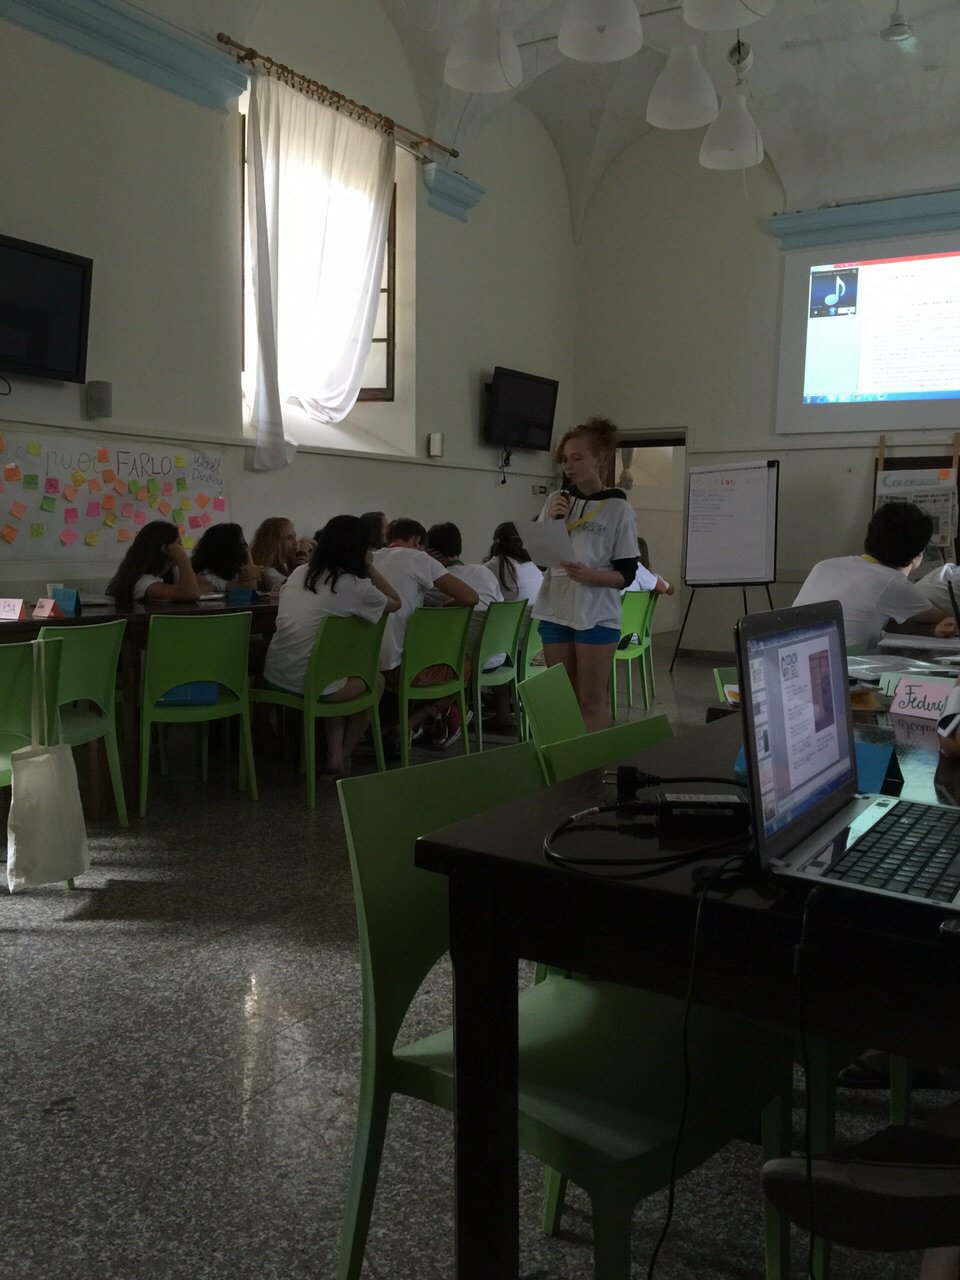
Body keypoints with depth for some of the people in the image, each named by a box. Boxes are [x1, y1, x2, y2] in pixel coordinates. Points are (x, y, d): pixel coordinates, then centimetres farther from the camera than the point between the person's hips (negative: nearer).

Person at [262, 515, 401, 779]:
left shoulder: (299, 572, 7)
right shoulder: (355, 586, -10)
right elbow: (395, 603, 7)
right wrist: (370, 566, 11)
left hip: (274, 677, 6)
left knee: (338, 674, 34)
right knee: (375, 680, 23)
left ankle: (334, 755, 27)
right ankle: (343, 756, 33)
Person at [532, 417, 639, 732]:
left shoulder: (618, 508, -4)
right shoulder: (557, 499, 6)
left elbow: (626, 574, -6)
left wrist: (591, 575, -24)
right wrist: (550, 521, -7)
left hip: (597, 615, -4)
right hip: (555, 611, 4)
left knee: (592, 701, 1)